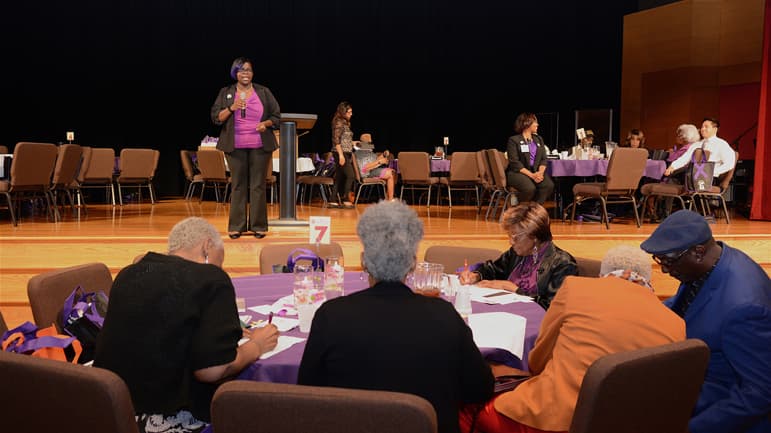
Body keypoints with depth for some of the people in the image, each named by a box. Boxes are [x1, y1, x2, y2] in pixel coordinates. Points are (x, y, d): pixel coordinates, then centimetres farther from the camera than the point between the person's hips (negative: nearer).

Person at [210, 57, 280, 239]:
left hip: (260, 146, 0)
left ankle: (258, 225, 6)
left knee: (258, 185, 0)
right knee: (238, 185, 1)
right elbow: (216, 118, 4)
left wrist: (266, 123, -11)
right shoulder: (225, 93, 9)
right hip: (236, 146, 0)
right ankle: (236, 226, 7)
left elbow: (276, 116, 9)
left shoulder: (264, 92, 8)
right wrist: (231, 108, -12)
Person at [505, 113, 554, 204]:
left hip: (536, 171, 5)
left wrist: (540, 172, -12)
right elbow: (514, 163, -10)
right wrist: (531, 175, -20)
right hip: (517, 172, -5)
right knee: (530, 188, -35)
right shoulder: (513, 140, -1)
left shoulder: (538, 139, 19)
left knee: (549, 185, -26)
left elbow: (543, 159, 11)